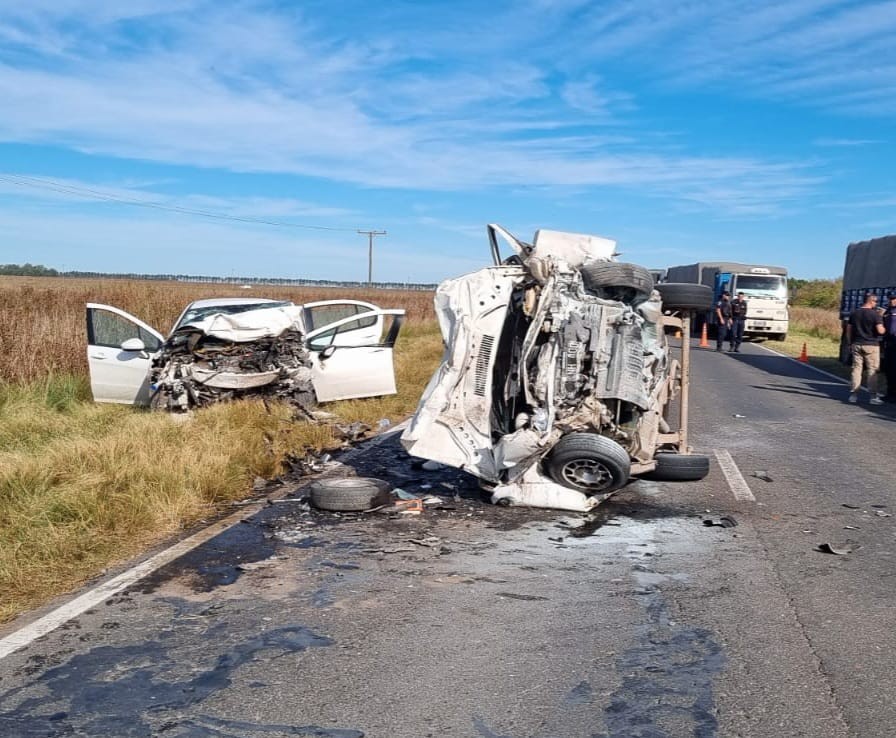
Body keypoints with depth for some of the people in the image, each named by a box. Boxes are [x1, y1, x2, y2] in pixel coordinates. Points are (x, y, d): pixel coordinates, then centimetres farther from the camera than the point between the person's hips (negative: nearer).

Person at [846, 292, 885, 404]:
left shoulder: (854, 313, 7)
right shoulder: (875, 314, -10)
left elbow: (848, 330, 10)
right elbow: (880, 331, -16)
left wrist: (850, 344, 18)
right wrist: (883, 327, 6)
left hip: (856, 345, 5)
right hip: (871, 345, -4)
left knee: (856, 369, 8)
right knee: (872, 371, 1)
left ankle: (853, 395, 8)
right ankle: (873, 396, 2)